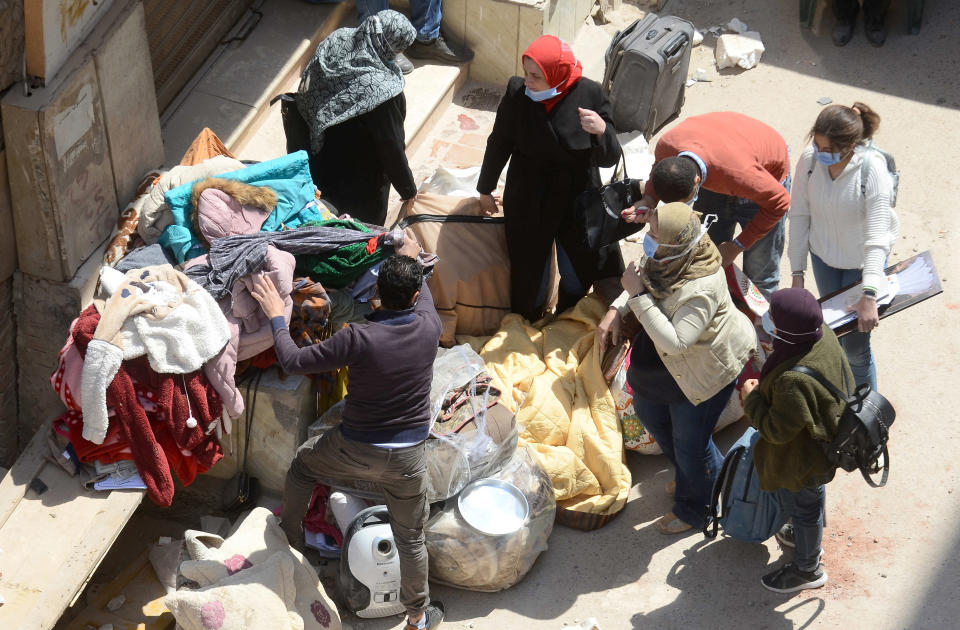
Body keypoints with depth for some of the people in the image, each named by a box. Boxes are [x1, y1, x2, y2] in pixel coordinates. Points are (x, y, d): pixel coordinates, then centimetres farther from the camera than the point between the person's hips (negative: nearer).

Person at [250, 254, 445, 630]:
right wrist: (412, 273, 32)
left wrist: (276, 317, -1)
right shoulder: (429, 328, -15)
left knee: (303, 462, 31)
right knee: (410, 538, 19)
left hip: (355, 451, -2)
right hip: (407, 458, 2)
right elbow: (423, 297, 12)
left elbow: (293, 362, -15)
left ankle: (290, 536, 48)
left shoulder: (358, 338, -25)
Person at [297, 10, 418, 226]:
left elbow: (305, 98, 0)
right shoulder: (381, 89, -36)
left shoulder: (337, 40, -16)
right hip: (361, 187, -7)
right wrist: (409, 191, -8)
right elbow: (392, 149, -25)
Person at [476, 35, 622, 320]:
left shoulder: (590, 95, -20)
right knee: (530, 270, 15)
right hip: (528, 202, 0)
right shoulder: (517, 93, -18)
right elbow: (499, 143, -2)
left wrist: (602, 131, -40)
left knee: (577, 277, 18)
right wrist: (485, 190, 11)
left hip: (578, 200, 1)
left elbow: (609, 159, -17)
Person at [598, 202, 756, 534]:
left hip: (706, 369, -10)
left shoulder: (701, 289, -40)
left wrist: (638, 296, -40)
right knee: (649, 411, 27)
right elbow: (646, 280, 8)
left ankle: (694, 509, 39)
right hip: (662, 360, 10)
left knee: (689, 441, 8)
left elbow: (674, 341, -42)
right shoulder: (668, 259, -14)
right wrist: (615, 311, -7)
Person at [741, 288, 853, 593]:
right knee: (812, 499, 34)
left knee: (802, 507, 20)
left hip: (801, 460, -8)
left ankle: (807, 569, 46)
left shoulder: (794, 382, -46)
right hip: (824, 441, 8)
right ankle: (808, 539, 62)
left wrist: (752, 397, -17)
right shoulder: (823, 335, -20)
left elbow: (778, 430, -32)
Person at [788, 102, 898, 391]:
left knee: (855, 344, -1)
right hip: (823, 256, 3)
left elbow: (877, 236, -34)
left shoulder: (872, 169, -31)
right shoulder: (809, 160, -20)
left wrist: (868, 294, -41)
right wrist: (797, 272, -6)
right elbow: (799, 215, -9)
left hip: (862, 261, -3)